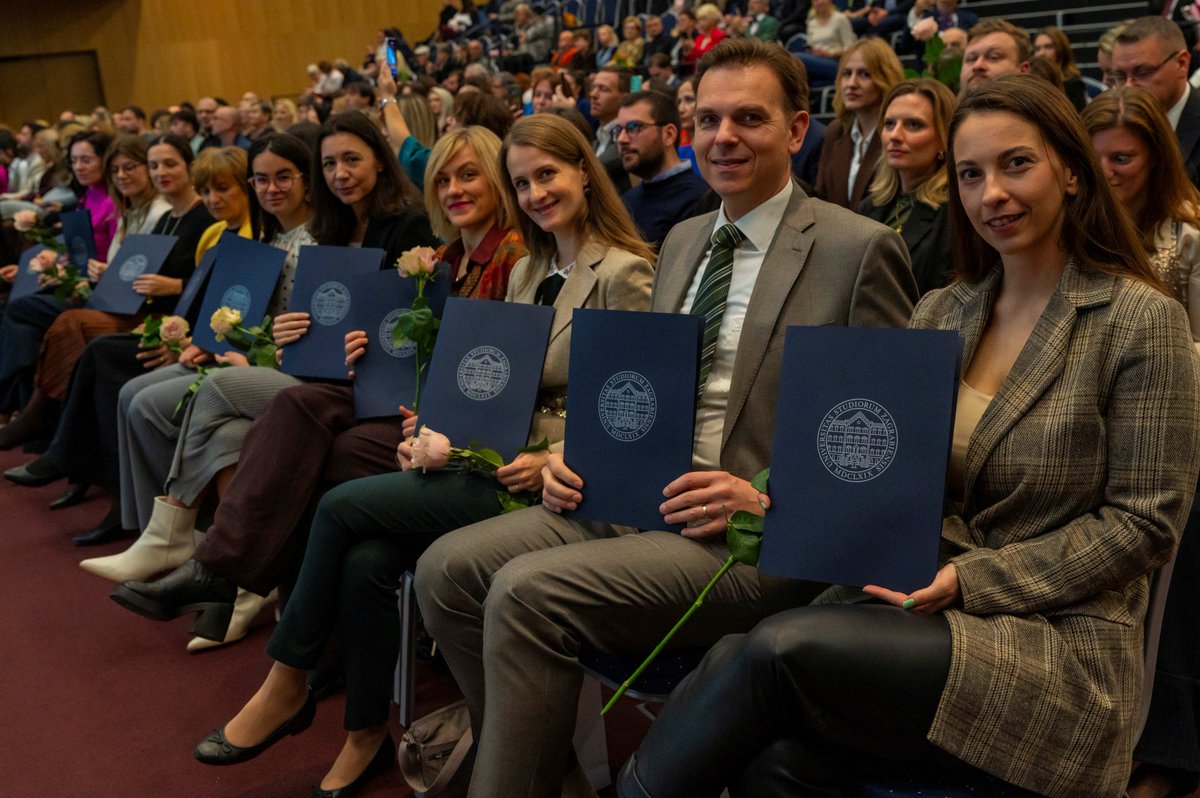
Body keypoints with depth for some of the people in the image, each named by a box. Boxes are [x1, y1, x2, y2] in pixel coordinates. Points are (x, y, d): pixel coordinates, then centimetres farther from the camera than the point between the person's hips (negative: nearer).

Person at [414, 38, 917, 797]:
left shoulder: (859, 249, -6)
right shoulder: (683, 240, 16)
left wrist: (771, 501, -19)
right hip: (634, 495, 7)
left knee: (528, 591, -26)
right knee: (448, 568, -8)